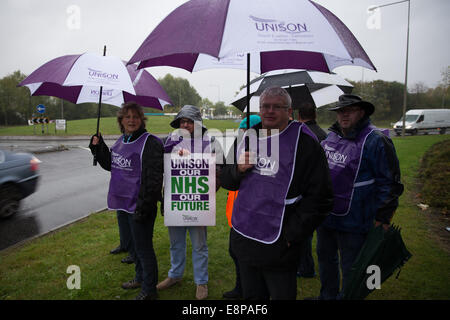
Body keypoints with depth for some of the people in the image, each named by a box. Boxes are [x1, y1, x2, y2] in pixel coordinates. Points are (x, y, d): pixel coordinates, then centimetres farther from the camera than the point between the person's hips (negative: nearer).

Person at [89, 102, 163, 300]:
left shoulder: (150, 143, -17)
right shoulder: (121, 141, 11)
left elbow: (153, 178, -22)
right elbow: (110, 164, 23)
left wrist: (144, 206, -24)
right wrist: (98, 148, 8)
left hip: (140, 205, -9)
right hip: (124, 203, 9)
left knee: (143, 247, 2)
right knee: (136, 243, 23)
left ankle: (149, 290, 19)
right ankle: (140, 278, 43)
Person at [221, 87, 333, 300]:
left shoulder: (304, 143, -9)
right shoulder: (246, 139, 8)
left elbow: (320, 197, -12)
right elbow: (225, 181, 14)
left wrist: (292, 234, -15)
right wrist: (238, 169, -9)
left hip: (278, 248, -5)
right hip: (243, 240, 5)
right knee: (251, 295, 21)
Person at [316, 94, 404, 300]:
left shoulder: (376, 141, -15)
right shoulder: (331, 137, 7)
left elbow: (389, 183, -14)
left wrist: (382, 219, -15)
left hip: (353, 222, -7)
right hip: (325, 215, 8)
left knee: (350, 269, 8)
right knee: (325, 258, 23)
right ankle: (328, 296, 45)